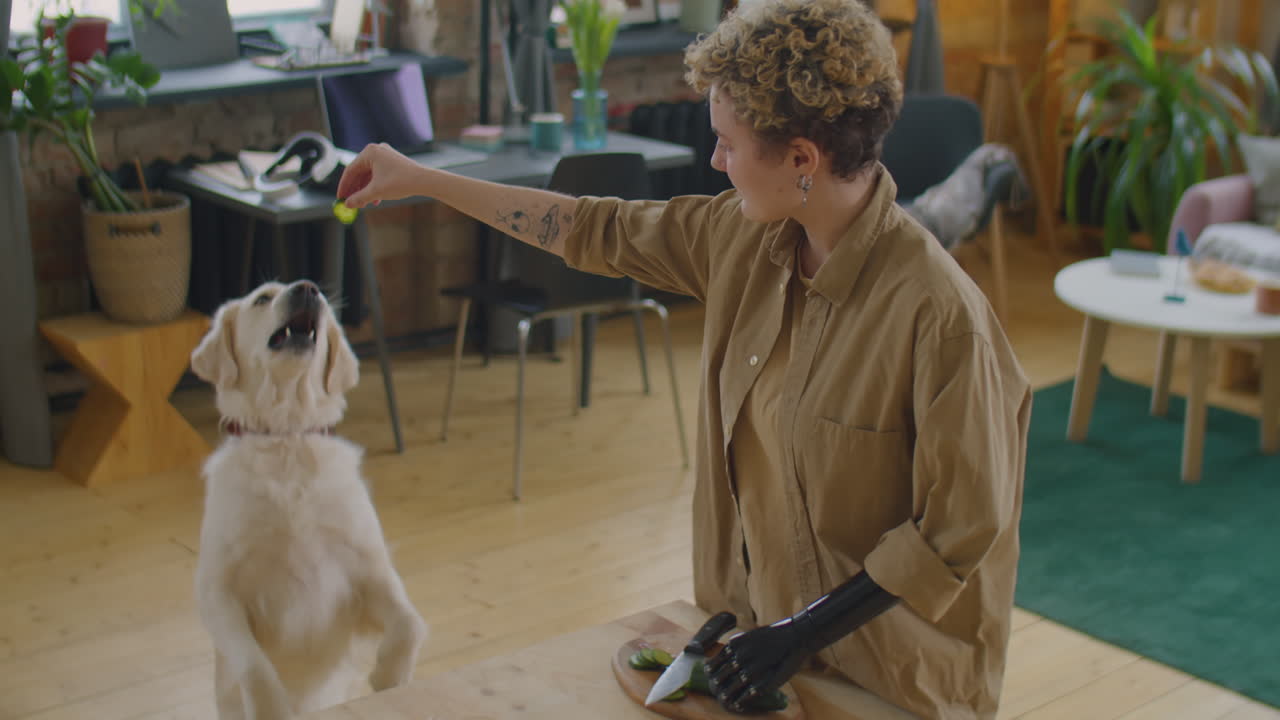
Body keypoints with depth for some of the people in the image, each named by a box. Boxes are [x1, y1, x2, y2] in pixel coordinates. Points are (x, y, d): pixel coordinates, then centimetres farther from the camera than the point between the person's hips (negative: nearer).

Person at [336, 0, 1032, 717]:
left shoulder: (937, 312, -27)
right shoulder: (746, 239, -7)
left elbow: (957, 533, -22)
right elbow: (598, 230, 6)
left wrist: (804, 632, -20)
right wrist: (420, 180, 10)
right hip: (763, 622, 6)